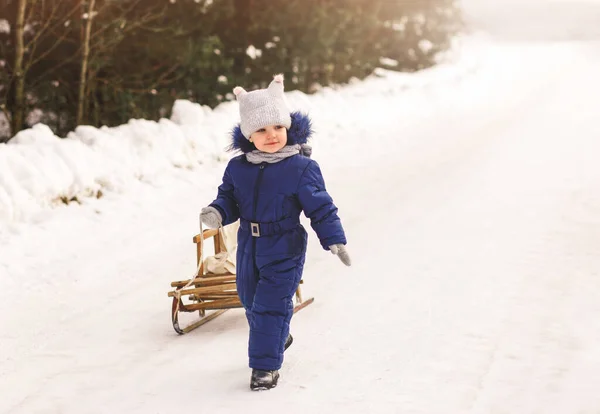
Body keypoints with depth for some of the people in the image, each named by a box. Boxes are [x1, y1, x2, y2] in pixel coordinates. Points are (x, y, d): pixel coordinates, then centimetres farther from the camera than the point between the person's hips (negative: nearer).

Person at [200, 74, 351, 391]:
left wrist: (334, 240, -14)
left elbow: (320, 208, -10)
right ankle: (278, 339, 47)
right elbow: (228, 199, 6)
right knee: (251, 302, 20)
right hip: (248, 247, 6)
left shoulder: (301, 168, -14)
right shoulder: (238, 168, -2)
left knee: (270, 306, -8)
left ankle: (265, 365, 4)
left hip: (284, 249, -5)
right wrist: (217, 213, -16)